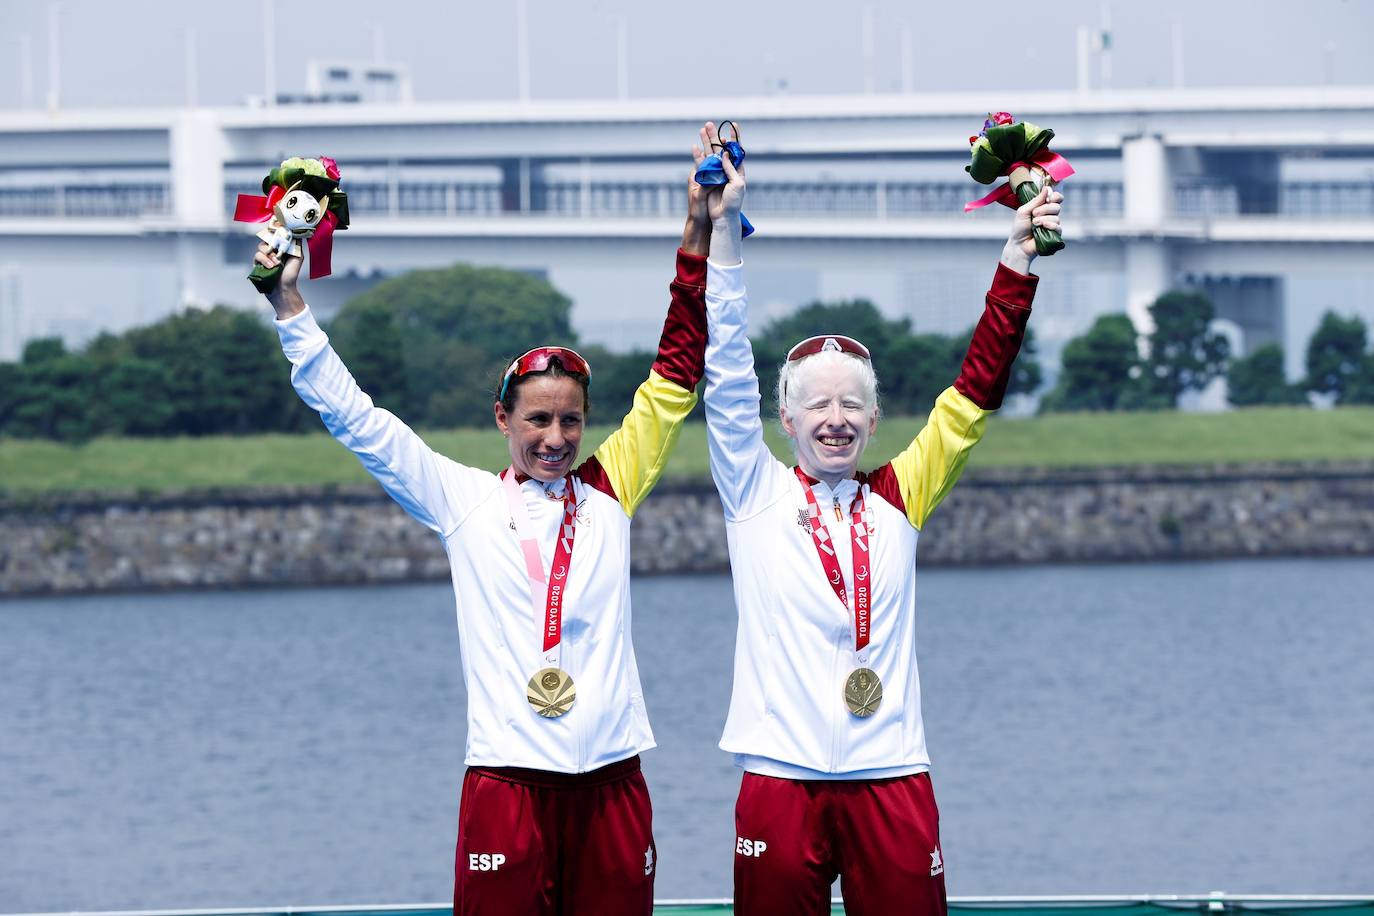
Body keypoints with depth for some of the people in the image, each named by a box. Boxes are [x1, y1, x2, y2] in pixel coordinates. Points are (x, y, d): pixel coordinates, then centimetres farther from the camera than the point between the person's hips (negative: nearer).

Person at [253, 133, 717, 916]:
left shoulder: (609, 491, 11)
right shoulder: (465, 500, 8)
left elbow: (675, 381, 12)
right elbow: (355, 419, 8)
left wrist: (699, 245, 7)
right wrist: (291, 308, 5)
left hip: (610, 781, 2)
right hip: (509, 781, -2)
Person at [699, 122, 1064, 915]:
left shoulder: (898, 500, 11)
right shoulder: (758, 493, 5)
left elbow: (975, 393, 8)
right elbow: (727, 368, -1)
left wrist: (1018, 265, 1)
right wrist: (721, 226, -8)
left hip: (892, 781, 2)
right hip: (783, 781, -2)